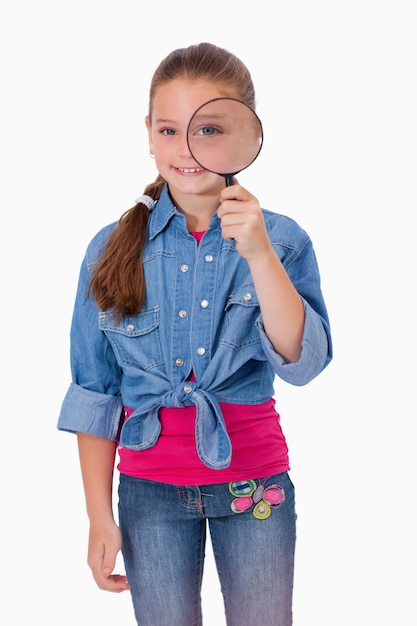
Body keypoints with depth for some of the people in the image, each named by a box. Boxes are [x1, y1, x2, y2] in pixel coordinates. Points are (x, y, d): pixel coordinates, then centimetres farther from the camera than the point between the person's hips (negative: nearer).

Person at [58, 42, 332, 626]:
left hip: (254, 479, 0)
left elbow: (302, 362, -16)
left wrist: (259, 254, -25)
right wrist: (100, 514, 1)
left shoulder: (280, 240, -5)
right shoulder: (115, 249, -3)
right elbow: (95, 392, 1)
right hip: (151, 486, 1)